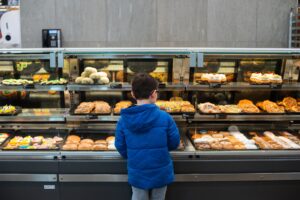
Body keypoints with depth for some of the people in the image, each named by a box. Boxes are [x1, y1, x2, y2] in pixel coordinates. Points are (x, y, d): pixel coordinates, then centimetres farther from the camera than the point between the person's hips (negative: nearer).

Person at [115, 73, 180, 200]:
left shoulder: (123, 120, -12)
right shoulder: (165, 117, -17)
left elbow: (120, 146, -3)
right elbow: (174, 143, -7)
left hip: (137, 174, 1)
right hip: (161, 172, -1)